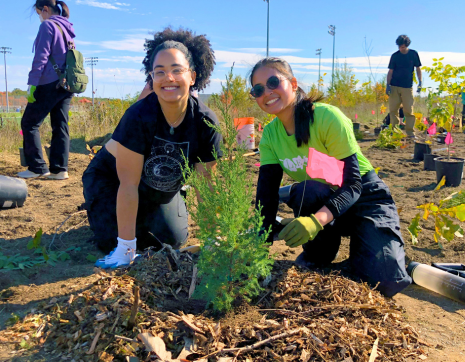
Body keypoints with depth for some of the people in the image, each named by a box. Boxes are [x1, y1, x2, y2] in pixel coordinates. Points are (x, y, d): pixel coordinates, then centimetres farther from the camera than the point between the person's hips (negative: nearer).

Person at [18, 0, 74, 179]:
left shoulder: (47, 26, -7)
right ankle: (59, 169, 2)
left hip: (50, 84, -8)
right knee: (60, 126, 5)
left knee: (29, 123, 2)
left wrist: (32, 84, -14)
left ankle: (37, 167, 0)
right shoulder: (68, 29, 18)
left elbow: (41, 58, -14)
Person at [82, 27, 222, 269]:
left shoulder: (205, 123, -25)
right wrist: (126, 247, -28)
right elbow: (128, 184, -31)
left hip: (161, 190, 3)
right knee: (113, 241, -13)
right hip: (110, 179, -3)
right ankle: (97, 209, 21)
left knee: (173, 240, -6)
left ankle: (143, 217, 26)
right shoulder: (138, 117, -35)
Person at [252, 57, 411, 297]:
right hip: (321, 199, 4)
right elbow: (267, 194, -12)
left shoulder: (327, 117, -24)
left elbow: (352, 183, -27)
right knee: (304, 191, -34)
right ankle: (319, 255, -4)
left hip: (364, 198, -4)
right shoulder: (270, 134, -6)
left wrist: (316, 220, -45)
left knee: (385, 282, -24)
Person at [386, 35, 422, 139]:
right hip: (394, 87, 1)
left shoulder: (413, 54, 3)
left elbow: (418, 68, 8)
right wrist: (388, 85, -6)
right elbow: (390, 71, 4)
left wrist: (420, 82, -1)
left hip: (407, 87, -1)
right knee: (392, 110, 0)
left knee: (409, 110, -4)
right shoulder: (395, 56, 2)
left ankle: (410, 132, 2)